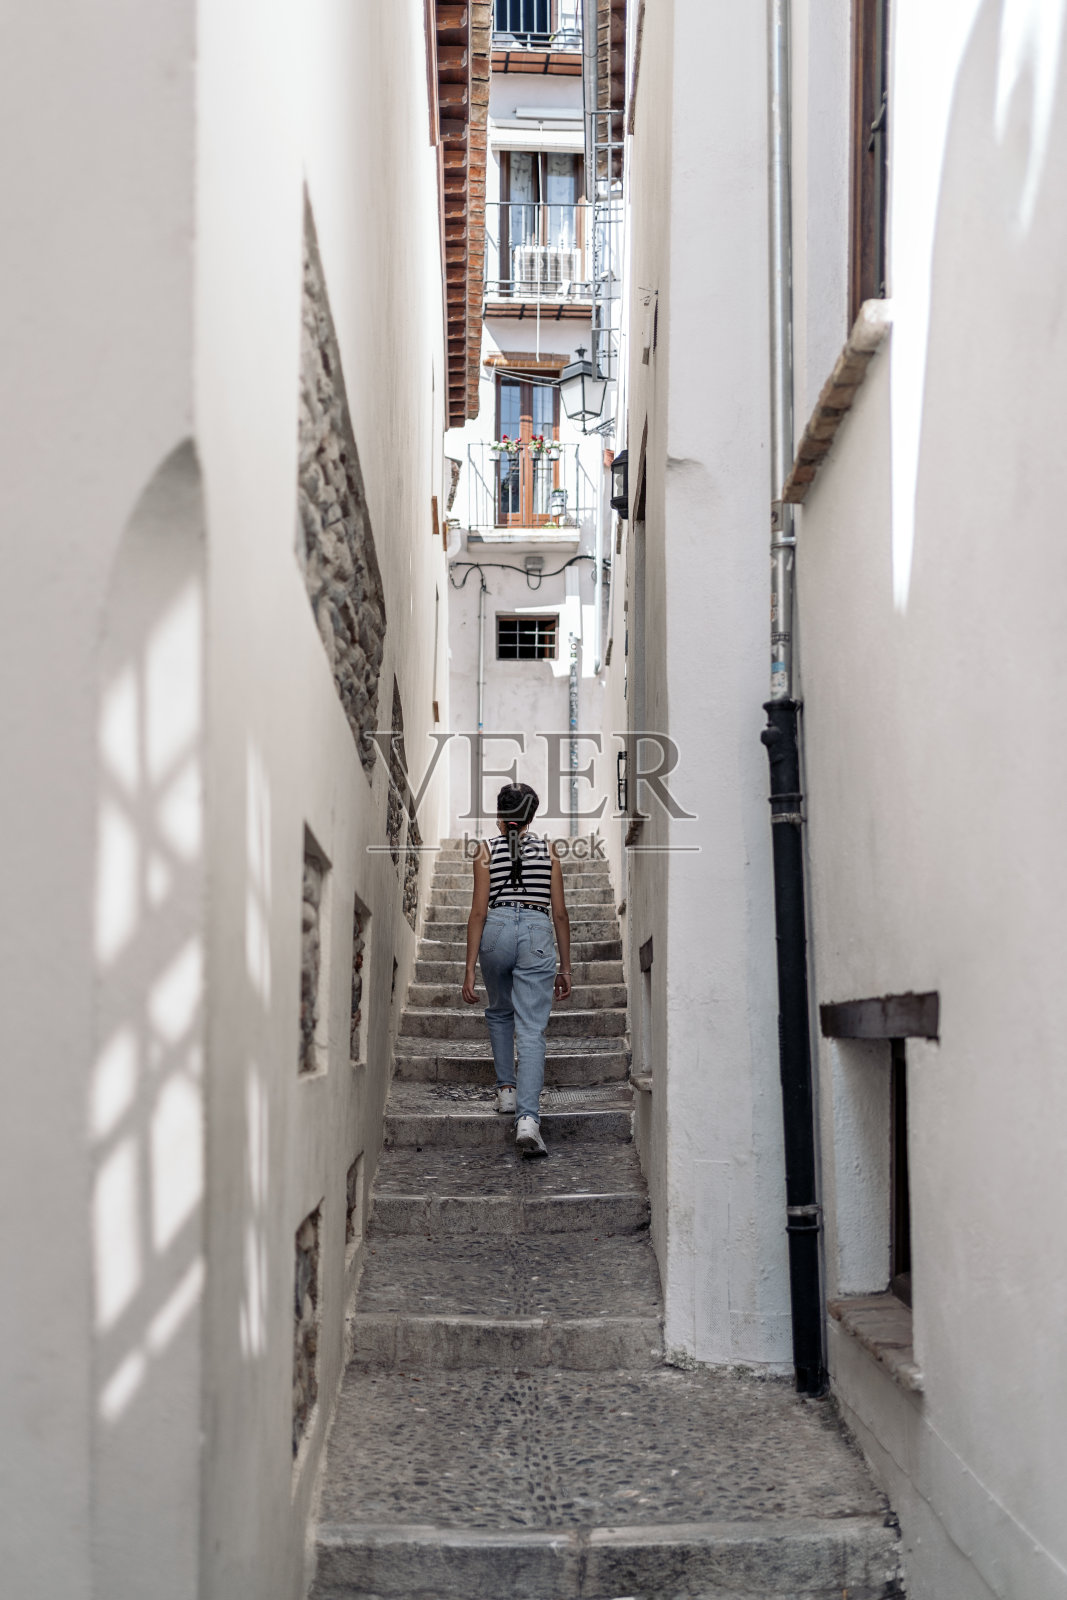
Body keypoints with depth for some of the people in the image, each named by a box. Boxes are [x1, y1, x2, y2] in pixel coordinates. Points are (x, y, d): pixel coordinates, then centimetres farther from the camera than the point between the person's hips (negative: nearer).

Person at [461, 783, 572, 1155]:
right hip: (537, 934, 0)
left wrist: (469, 969, 1)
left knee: (499, 1013, 28)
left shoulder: (487, 850, 4)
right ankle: (527, 1118, -18)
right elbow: (560, 913, 8)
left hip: (496, 931, 0)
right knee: (531, 1030, -5)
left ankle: (506, 1089, 26)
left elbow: (479, 912, -1)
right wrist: (565, 967, 15)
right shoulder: (547, 850, 8)